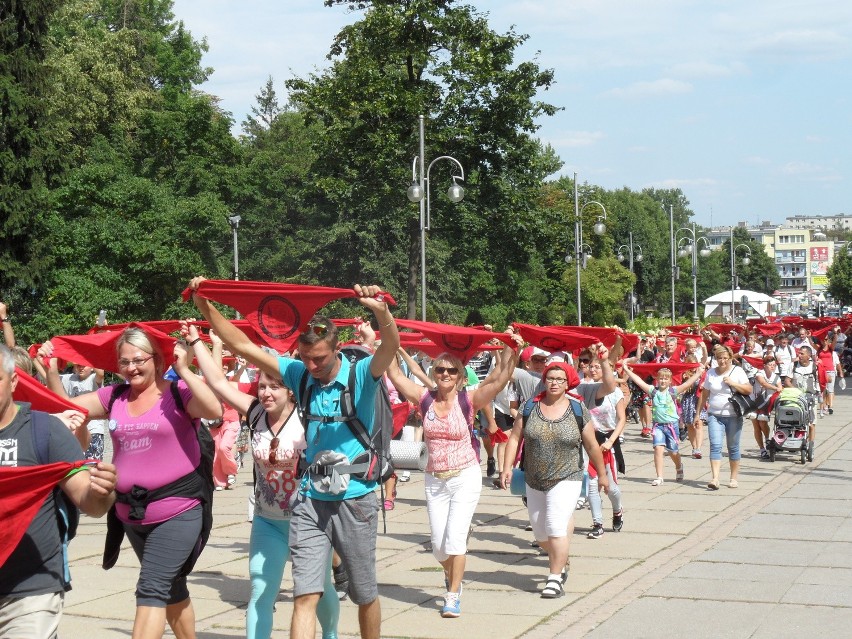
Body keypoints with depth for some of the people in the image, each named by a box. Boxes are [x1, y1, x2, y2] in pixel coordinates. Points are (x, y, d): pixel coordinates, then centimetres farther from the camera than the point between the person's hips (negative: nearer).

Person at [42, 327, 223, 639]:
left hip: (177, 511, -7)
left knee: (151, 589, -13)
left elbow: (214, 410, -27)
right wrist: (51, 370, -2)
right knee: (171, 589, 21)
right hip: (131, 514, 7)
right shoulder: (114, 397, 7)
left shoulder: (178, 393, -10)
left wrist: (184, 371, -25)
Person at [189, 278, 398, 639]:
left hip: (355, 501, -2)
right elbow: (241, 345, 2)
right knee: (305, 597, -5)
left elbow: (391, 346, -27)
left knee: (365, 596, 12)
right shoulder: (298, 375, 2)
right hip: (310, 501, 3)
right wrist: (205, 306, -7)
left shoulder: (361, 375, -8)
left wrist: (381, 311, -48)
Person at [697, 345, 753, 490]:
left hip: (733, 416, -1)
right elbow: (704, 395, 13)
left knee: (733, 448, 6)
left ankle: (733, 478, 19)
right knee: (715, 446, -12)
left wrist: (733, 383, -16)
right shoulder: (711, 373, 7)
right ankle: (715, 478, -18)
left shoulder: (738, 371, 1)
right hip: (714, 415, 1)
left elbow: (749, 390, -5)